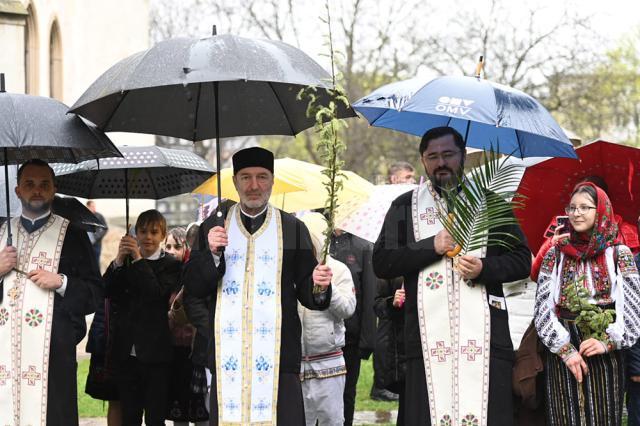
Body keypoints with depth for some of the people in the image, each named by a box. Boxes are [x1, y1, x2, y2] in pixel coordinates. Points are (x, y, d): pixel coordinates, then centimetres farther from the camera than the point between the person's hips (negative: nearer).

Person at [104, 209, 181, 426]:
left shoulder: (171, 265, 1)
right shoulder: (126, 263, 13)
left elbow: (158, 292, -16)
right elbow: (107, 292, 0)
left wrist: (138, 259, -17)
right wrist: (119, 261, -13)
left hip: (154, 353, -4)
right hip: (126, 352, 4)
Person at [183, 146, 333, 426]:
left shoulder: (292, 229, 8)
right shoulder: (213, 227, 10)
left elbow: (306, 292, 6)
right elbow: (193, 288, 5)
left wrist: (318, 285, -16)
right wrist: (212, 253, -11)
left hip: (278, 353, -1)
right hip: (227, 354, 1)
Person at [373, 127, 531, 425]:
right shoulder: (405, 207, 15)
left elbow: (522, 260, 11)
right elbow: (381, 263, 5)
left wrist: (485, 268, -8)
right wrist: (432, 246, -6)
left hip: (484, 338, 0)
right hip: (429, 341, 0)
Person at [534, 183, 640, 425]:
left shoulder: (619, 254, 4)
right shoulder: (556, 255, 8)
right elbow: (543, 308, 2)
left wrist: (607, 342, -15)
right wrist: (565, 349, -9)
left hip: (606, 357, -1)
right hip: (561, 354, 1)